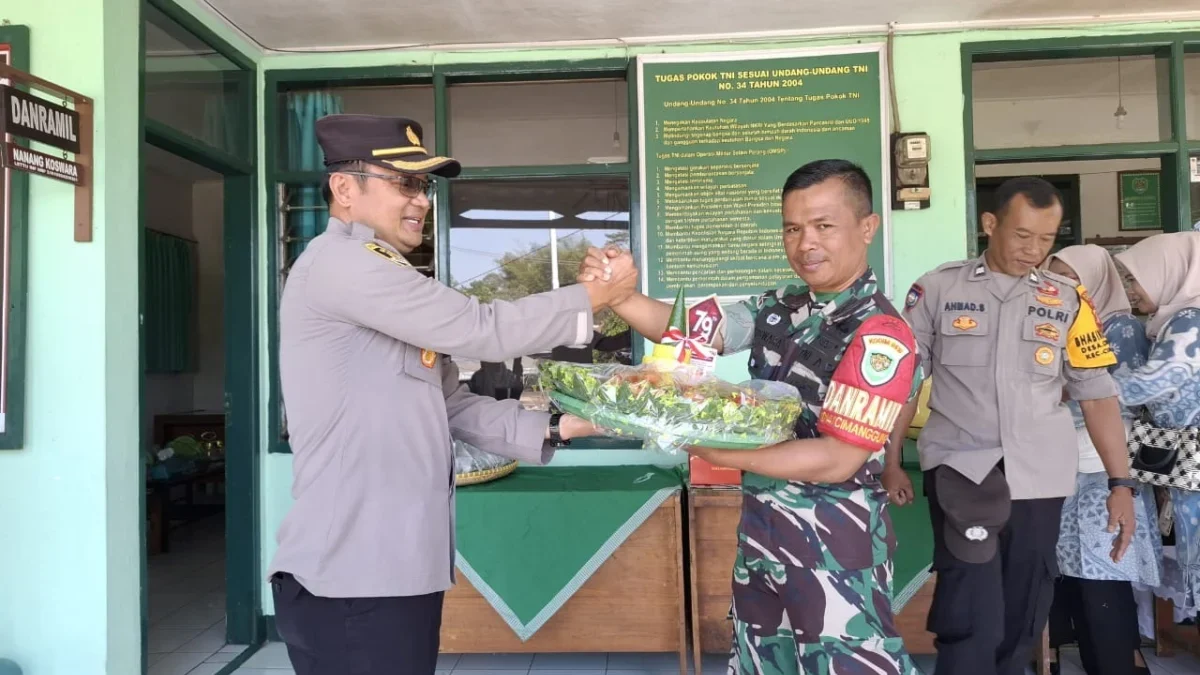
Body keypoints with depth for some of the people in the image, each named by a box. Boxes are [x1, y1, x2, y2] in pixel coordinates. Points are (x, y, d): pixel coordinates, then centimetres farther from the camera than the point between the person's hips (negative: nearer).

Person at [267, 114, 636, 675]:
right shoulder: (337, 262, -12)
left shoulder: (386, 281, 18)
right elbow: (479, 330, -16)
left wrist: (552, 429, 3)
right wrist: (590, 297, -5)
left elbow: (455, 407, 14)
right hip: (351, 578, -9)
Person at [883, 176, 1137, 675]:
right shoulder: (938, 289, 1)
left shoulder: (1067, 300, 6)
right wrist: (890, 462, 2)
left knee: (1024, 614, 13)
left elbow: (1097, 393, 8)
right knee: (971, 617, -11)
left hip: (1038, 474, 3)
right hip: (960, 466, -3)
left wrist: (1121, 483, 3)